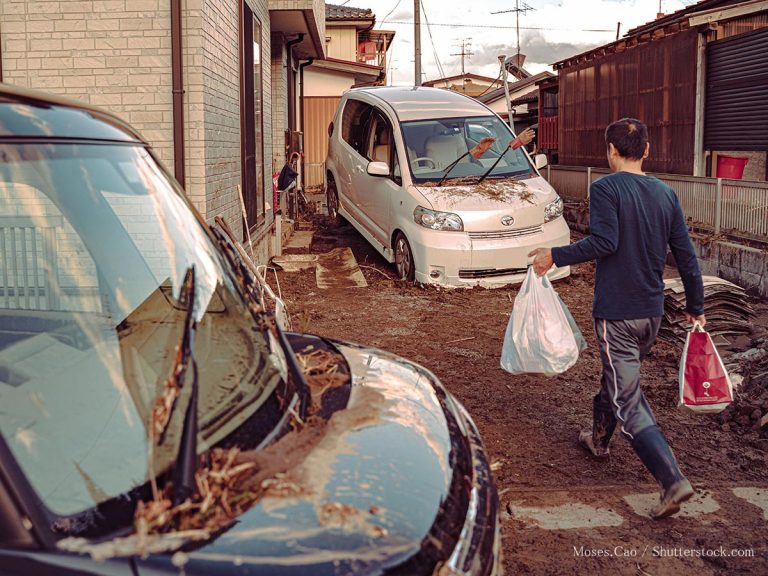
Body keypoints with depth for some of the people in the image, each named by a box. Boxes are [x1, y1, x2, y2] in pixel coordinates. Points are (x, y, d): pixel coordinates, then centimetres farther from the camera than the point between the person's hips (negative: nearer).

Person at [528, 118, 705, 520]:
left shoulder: (605, 189, -12)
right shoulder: (665, 194, 6)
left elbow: (604, 242, -25)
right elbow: (686, 255, 7)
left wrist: (555, 256, -15)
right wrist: (695, 307, 16)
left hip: (616, 312, -7)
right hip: (652, 311, 7)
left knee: (628, 402, -4)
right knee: (619, 377, 28)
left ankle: (673, 481, -14)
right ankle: (599, 437, 48)